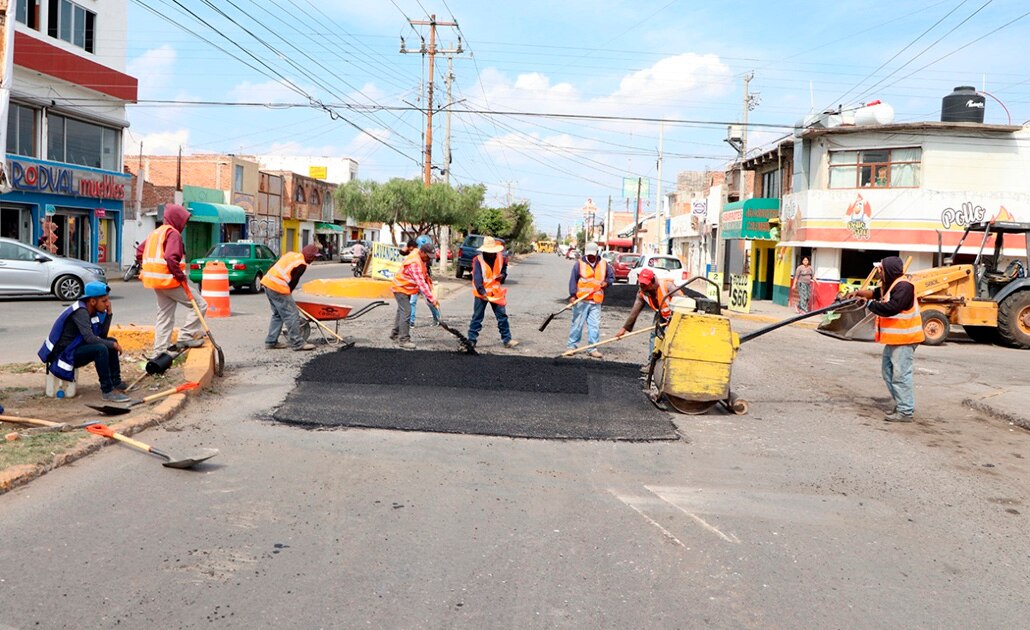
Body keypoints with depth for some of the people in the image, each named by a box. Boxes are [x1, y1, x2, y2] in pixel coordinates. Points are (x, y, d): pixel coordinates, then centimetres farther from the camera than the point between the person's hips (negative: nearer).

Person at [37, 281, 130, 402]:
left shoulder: (90, 311, 7)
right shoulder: (80, 312, -21)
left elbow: (102, 335, 6)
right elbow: (90, 338, -31)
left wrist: (109, 313, -2)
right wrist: (113, 345, -19)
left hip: (74, 349, 10)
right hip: (63, 355, -10)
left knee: (112, 341, 7)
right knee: (101, 349, -29)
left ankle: (115, 382, 9)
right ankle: (107, 391, -23)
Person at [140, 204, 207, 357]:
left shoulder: (155, 233, 19)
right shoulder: (173, 233, -11)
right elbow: (171, 258, -24)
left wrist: (144, 271, 25)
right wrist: (180, 276, -18)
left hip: (157, 281, 10)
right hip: (170, 281, -10)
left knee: (164, 317, 13)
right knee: (200, 304, -3)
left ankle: (160, 352, 14)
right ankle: (186, 337, -7)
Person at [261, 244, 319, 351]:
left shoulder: (290, 254, 17)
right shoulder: (302, 265, -8)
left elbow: (273, 266, 19)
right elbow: (293, 281, -7)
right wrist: (288, 294, 8)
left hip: (267, 282, 9)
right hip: (278, 288, -9)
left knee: (277, 314, 19)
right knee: (292, 315, -2)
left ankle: (271, 342, 20)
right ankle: (297, 343, 1)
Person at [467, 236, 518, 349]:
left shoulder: (501, 258, 1)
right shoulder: (478, 261, -14)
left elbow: (504, 269, 20)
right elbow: (477, 278, -19)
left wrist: (502, 275, -3)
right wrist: (482, 292, -27)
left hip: (496, 292, 4)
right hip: (481, 293, -4)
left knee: (502, 316, 4)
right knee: (477, 317, 3)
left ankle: (507, 340, 9)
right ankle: (471, 340, 10)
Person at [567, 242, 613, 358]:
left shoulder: (604, 264, 9)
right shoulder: (579, 264, -1)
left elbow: (611, 276, 20)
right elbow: (573, 280, -3)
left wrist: (607, 282, -2)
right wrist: (572, 295, -12)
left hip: (596, 301, 3)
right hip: (581, 300, -2)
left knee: (595, 325, 1)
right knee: (577, 323, 3)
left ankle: (593, 349, 7)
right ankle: (572, 346, 12)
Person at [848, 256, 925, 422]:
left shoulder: (904, 286, -20)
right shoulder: (890, 284, 13)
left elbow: (891, 308, -28)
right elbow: (875, 293, 24)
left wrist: (870, 304, -16)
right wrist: (859, 293, 5)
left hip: (904, 339, -11)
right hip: (893, 339, 11)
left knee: (900, 374, -10)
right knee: (889, 373, 16)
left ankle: (905, 412, -6)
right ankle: (901, 405, 24)